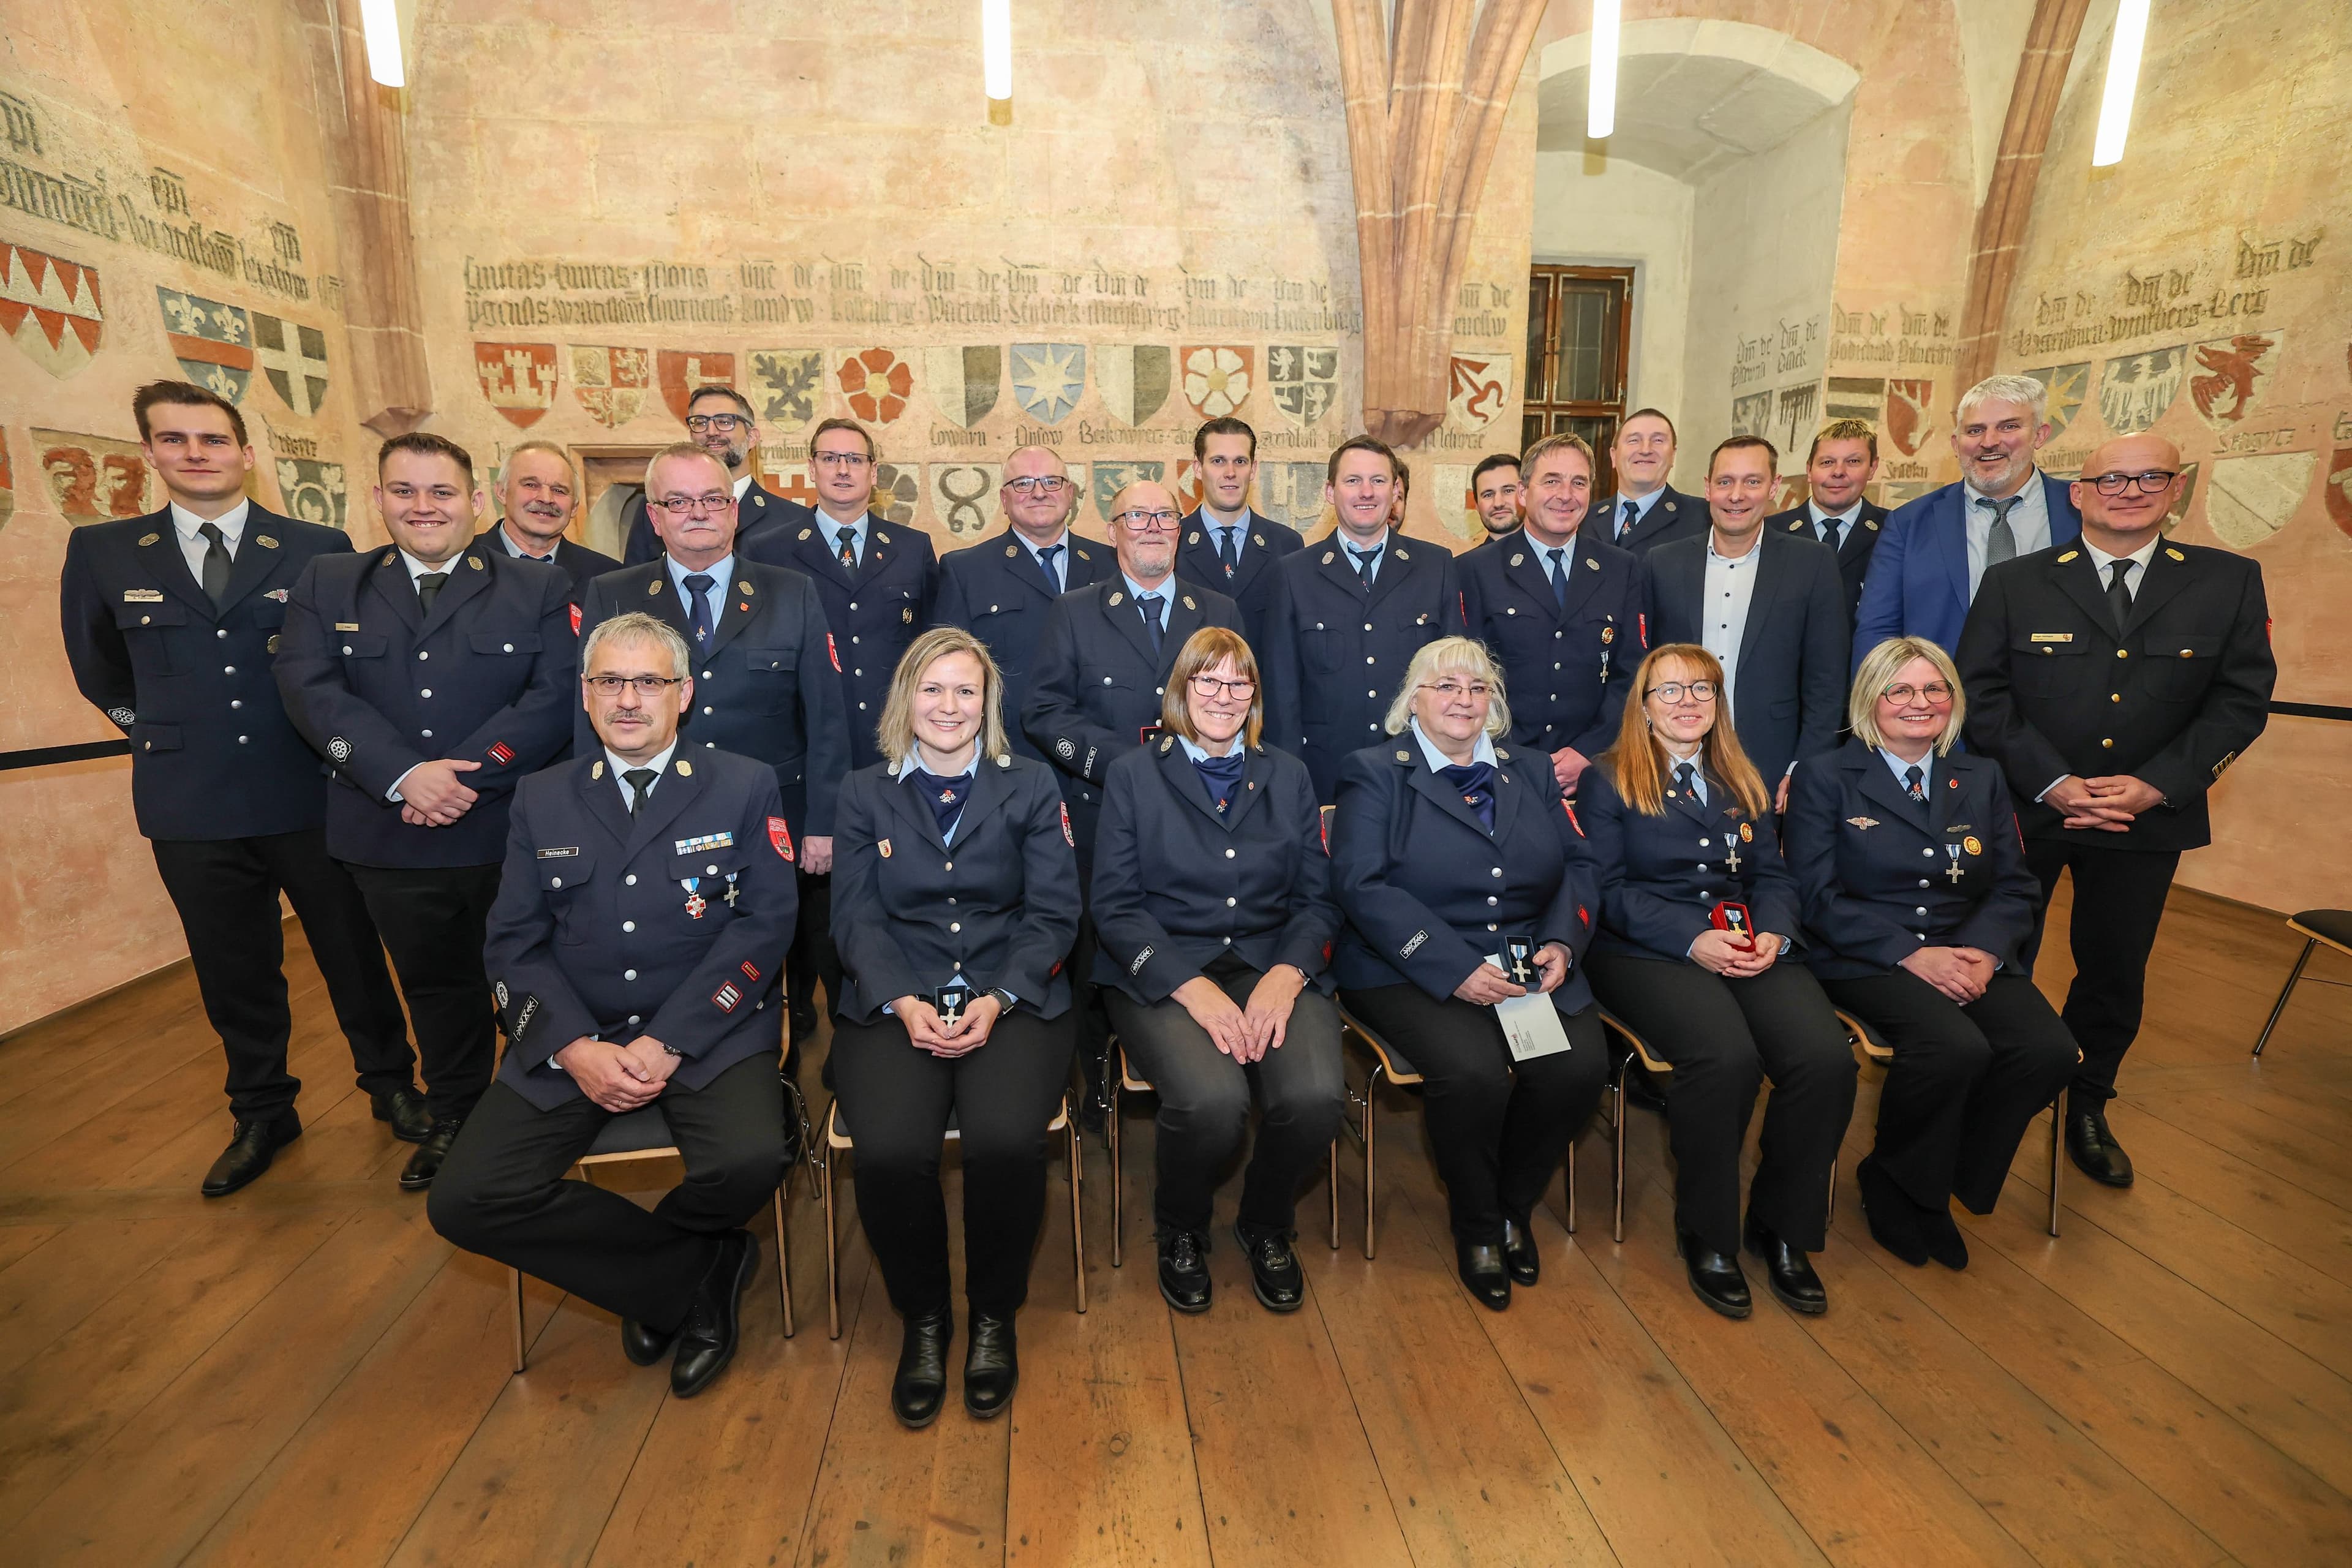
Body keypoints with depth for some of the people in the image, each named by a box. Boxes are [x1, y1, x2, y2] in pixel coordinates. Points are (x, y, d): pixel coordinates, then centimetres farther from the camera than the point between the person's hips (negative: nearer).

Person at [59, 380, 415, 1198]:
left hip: (312, 798, -2)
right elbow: (98, 671, 18)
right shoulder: (101, 551, 4)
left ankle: (391, 1086, 29)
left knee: (354, 952, 10)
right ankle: (261, 1116, 31)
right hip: (191, 811, 2)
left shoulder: (319, 549, -2)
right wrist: (160, 732, 13)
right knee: (235, 974, 13)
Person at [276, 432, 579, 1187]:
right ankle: (453, 1117, 38)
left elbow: (555, 697, -10)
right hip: (392, 838, 3)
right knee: (435, 984, 19)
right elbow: (310, 687, -6)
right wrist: (404, 774, -19)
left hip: (511, 832, -2)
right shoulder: (326, 584, 8)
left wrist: (470, 775, -19)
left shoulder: (540, 589, 1)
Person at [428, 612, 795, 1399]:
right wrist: (577, 1048, -12)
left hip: (706, 1031, -3)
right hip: (571, 1038, 3)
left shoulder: (746, 787, 1)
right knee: (464, 1201, -14)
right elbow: (513, 943, 5)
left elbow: (764, 924, -8)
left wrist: (667, 1042, -17)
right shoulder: (541, 800, 11)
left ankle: (657, 1280, 10)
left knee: (750, 1162, -28)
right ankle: (697, 1272, 4)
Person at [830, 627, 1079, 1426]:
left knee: (1008, 1140, -28)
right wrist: (903, 1003, -13)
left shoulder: (1032, 786, 10)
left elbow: (1053, 913, 3)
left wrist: (996, 1001, -13)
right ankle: (923, 1317, 4)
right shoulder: (865, 793, 13)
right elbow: (856, 918, 5)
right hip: (893, 1003, 1)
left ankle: (994, 1314, 2)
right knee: (889, 1150, -26)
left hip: (1012, 999, 0)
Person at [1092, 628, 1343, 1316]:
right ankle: (1180, 1232, 6)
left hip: (1272, 966, 3)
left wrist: (1287, 974, -11)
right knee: (1210, 1100, -32)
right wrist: (1193, 987, -16)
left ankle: (1266, 1227, 9)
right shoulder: (1135, 773, 6)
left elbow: (1316, 898, 10)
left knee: (1315, 1096, -27)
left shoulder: (1288, 776, 15)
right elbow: (1115, 905, -2)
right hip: (1162, 970, -2)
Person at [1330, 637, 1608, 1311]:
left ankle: (1515, 1206, 9)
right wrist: (1455, 967, -20)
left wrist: (1562, 942, -6)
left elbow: (1578, 866, 15)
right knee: (1474, 1072, -29)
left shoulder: (1531, 775, 20)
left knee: (1581, 1064, -21)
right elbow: (1365, 886, -11)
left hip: (1531, 965, 5)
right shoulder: (1374, 774, 2)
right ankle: (1476, 1227, 3)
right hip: (1413, 972, -4)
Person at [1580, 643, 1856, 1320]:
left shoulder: (1744, 783, 23)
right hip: (1645, 953, -5)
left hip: (1751, 951, 5)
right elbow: (1608, 888, -3)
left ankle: (1782, 1227, 0)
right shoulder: (1609, 781, 6)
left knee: (1828, 1057, -23)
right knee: (1727, 1057, -32)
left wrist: (1773, 934, -5)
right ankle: (1707, 1236, -8)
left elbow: (1772, 876, 17)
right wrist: (1693, 938, -15)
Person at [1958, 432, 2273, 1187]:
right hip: (2024, 808, -2)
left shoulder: (2229, 582, 2)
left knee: (2114, 972, 14)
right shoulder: (2015, 582, -3)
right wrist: (2052, 783, -16)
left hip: (2147, 815, 2)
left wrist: (2155, 786, -14)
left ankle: (2087, 1106, 35)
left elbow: (2242, 700, -1)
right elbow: (1980, 695, -8)